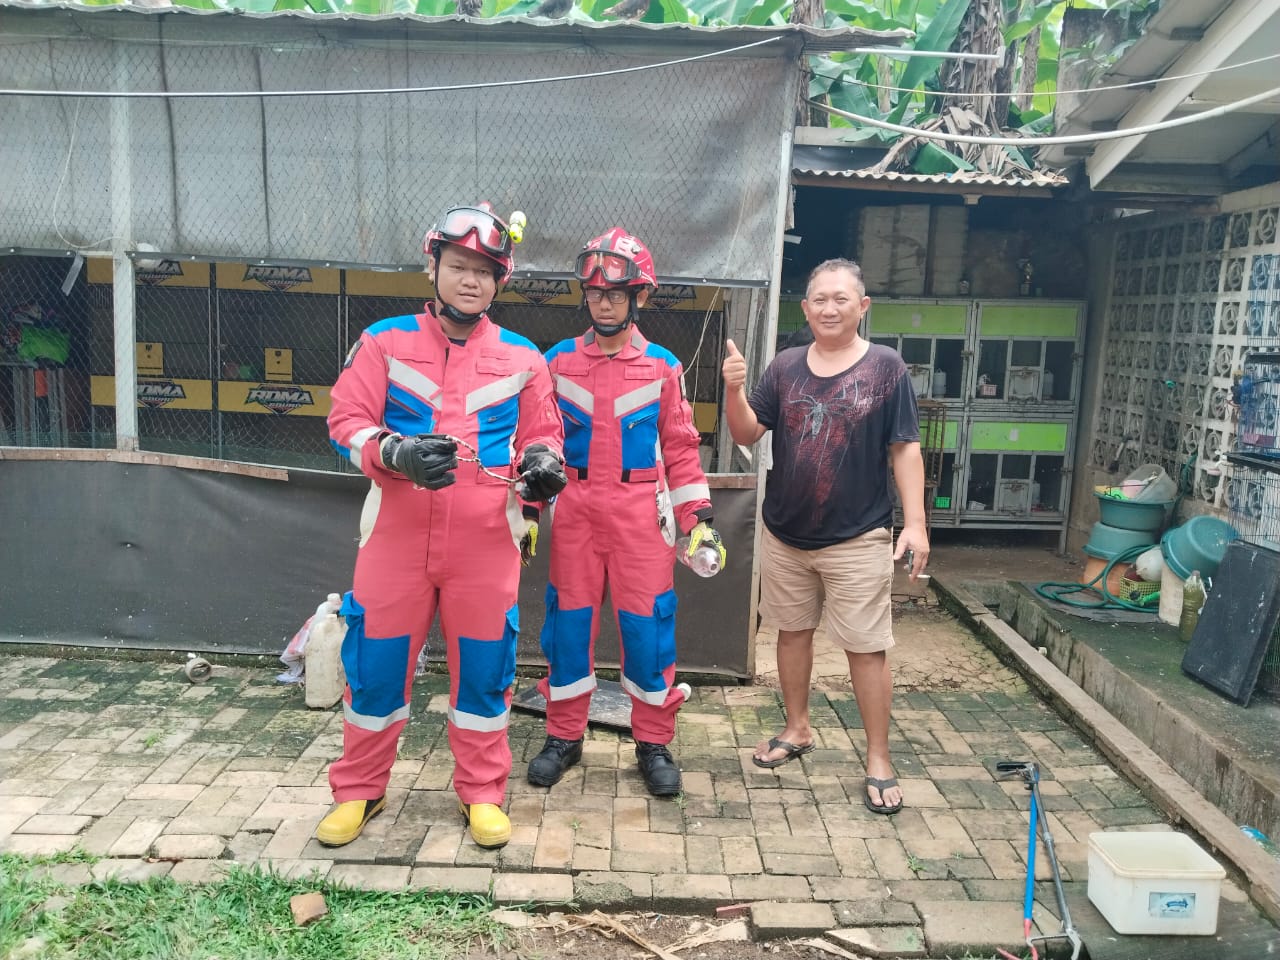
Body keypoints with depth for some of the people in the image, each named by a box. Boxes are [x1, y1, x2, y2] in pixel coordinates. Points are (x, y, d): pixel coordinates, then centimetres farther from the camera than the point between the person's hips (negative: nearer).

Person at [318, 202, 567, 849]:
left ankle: (482, 793, 25)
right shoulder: (384, 341, 4)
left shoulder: (522, 358, 8)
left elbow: (540, 433, 11)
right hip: (397, 532, 0)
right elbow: (347, 422, -1)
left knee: (483, 664, 7)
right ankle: (358, 790, 28)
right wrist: (395, 453, -20)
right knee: (376, 659, 7)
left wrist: (543, 461, -12)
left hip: (486, 538, 1)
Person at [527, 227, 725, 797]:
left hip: (641, 511, -1)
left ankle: (653, 744, 17)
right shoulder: (558, 361, 6)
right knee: (568, 620, 7)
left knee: (646, 623, 2)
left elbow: (680, 447, 5)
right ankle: (564, 737, 23)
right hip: (573, 508, 1)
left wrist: (698, 518, 1)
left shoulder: (663, 367, 4)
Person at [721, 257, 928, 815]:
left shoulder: (886, 368, -5)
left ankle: (878, 761, 15)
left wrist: (915, 523, -11)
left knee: (866, 648, 1)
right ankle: (797, 730, 35)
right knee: (792, 631, 16)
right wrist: (734, 390, -16)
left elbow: (905, 450, -5)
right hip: (784, 532, 4)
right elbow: (747, 435, 2)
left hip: (857, 538, -4)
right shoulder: (785, 367, 4)